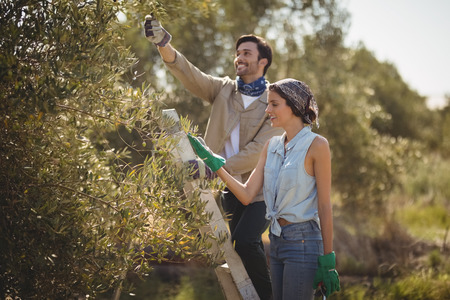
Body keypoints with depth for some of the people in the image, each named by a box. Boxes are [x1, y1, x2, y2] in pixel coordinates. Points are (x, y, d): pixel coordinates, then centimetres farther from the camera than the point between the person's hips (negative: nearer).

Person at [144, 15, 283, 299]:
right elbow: (191, 74, -10)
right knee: (243, 248, 11)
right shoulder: (224, 89, 6)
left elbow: (259, 151, -18)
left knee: (245, 240, -24)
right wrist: (164, 46, -28)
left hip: (261, 189, -5)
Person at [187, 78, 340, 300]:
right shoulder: (272, 146, 11)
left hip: (302, 241, -7)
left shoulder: (316, 145, -9)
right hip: (276, 240, 7)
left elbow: (324, 206, -9)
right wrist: (213, 163, -2)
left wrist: (327, 260, -10)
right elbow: (247, 195, 6)